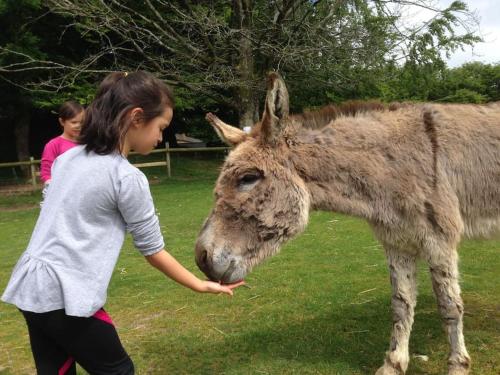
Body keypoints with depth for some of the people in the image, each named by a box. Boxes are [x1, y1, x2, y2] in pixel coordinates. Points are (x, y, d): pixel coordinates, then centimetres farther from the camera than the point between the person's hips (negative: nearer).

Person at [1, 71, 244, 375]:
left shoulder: (68, 157, 8)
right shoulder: (127, 178, -13)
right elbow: (153, 251, -7)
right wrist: (201, 285, 4)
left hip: (29, 287, 8)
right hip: (64, 296, -7)